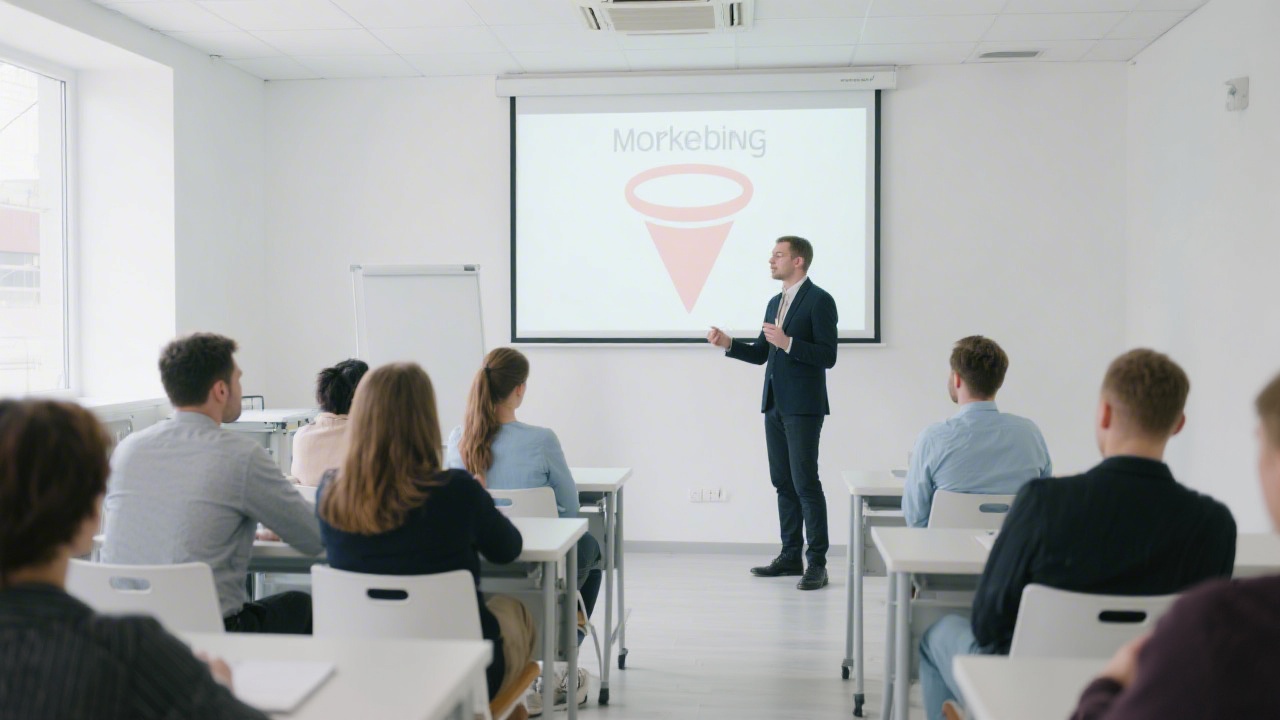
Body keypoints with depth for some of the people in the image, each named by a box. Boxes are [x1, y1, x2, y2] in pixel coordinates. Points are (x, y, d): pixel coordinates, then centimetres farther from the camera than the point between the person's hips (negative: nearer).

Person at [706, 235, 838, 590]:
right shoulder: (775, 302, 17)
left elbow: (827, 357, -15)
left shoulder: (819, 300, -9)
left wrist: (787, 342, -23)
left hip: (803, 407, -8)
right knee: (783, 482, 11)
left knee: (805, 482, -8)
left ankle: (817, 562, -1)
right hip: (775, 405, 8)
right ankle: (791, 556, 19)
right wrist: (728, 344, 5)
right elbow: (761, 353, 19)